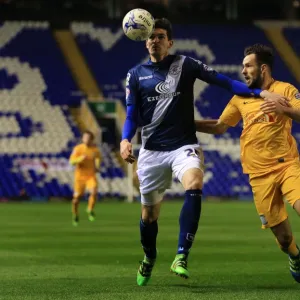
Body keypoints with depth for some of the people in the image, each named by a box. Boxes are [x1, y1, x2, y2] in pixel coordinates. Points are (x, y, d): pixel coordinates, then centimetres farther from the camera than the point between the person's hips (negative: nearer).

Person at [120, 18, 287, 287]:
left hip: (184, 146, -2)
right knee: (149, 213, 7)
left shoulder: (185, 65, 1)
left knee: (194, 186, -33)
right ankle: (149, 258, 39)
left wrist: (260, 93, -13)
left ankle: (181, 258, -34)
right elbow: (132, 115, 5)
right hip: (151, 151, 2)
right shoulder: (136, 75, 6)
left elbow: (223, 81, -3)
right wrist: (125, 140, -15)